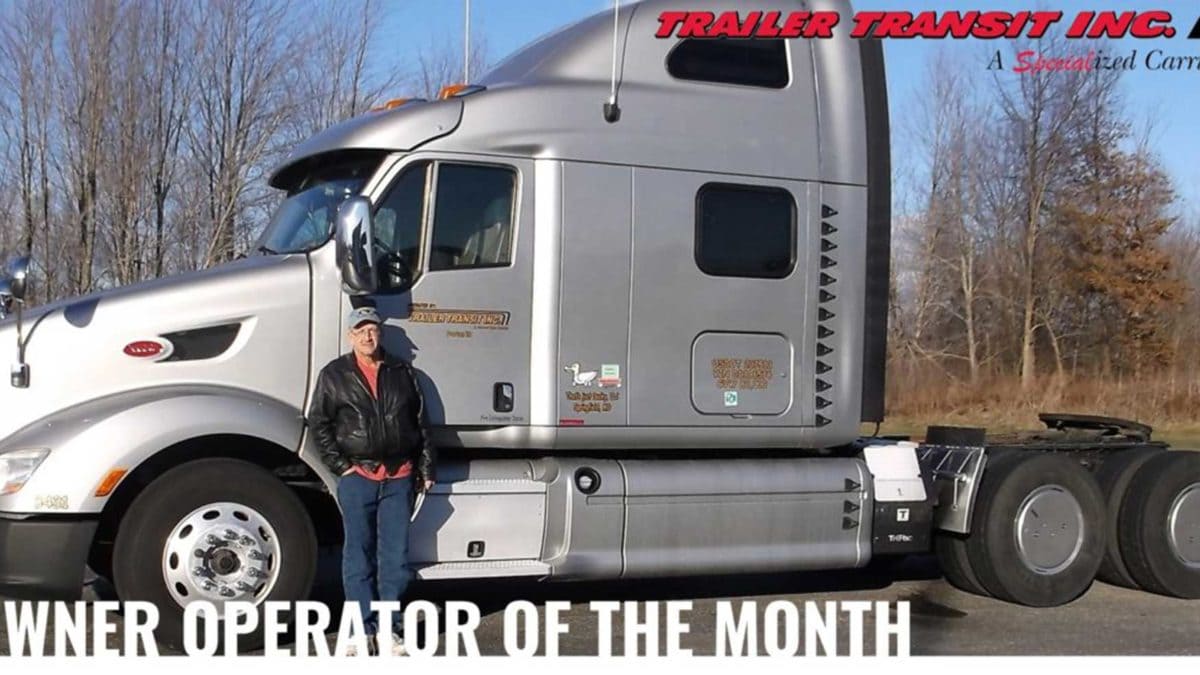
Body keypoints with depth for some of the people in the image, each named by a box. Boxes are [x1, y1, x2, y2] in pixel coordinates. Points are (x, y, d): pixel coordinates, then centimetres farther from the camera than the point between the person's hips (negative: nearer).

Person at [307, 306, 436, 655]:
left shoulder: (402, 372, 9)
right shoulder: (334, 375, 3)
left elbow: (420, 423, 11)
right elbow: (318, 423, 3)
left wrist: (426, 468, 9)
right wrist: (340, 465, -4)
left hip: (399, 476, 2)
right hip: (357, 476, -2)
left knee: (395, 553, 4)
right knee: (359, 553, 2)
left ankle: (387, 625, 13)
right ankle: (363, 627, 8)